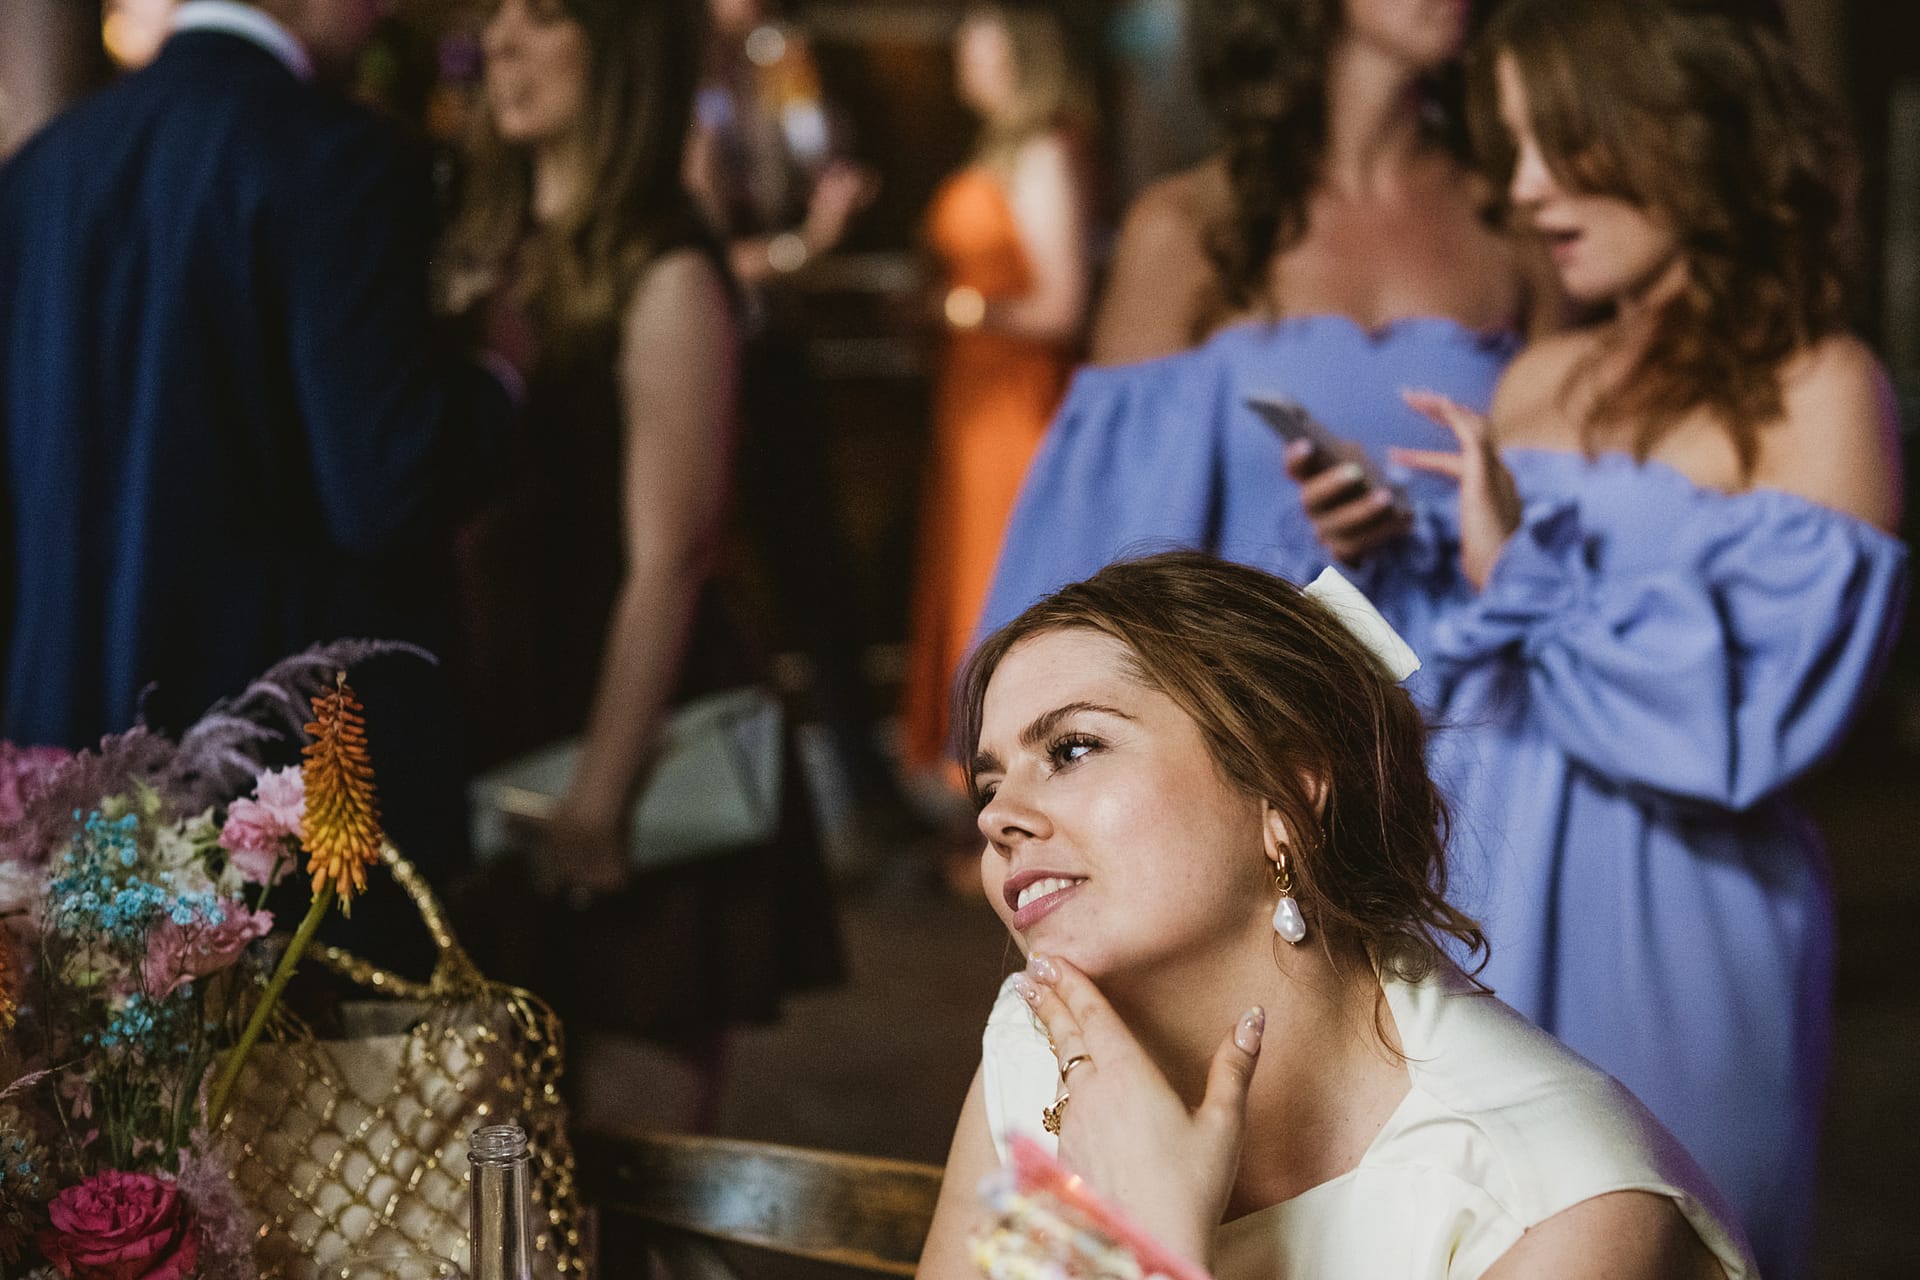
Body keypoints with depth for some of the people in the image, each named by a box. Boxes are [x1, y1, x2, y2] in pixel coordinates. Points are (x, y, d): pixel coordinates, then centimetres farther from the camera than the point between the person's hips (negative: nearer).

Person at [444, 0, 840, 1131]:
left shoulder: (664, 279, -11)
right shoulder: (485, 254, 11)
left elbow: (665, 561, -14)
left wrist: (599, 796, -17)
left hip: (635, 739, -7)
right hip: (494, 733, 7)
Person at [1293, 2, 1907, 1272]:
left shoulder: (1816, 388, -8)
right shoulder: (1539, 379, 11)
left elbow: (1757, 723, -16)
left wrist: (1521, 573, -18)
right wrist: (1378, 560, -2)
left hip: (1658, 923, -6)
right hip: (1476, 880, 6)